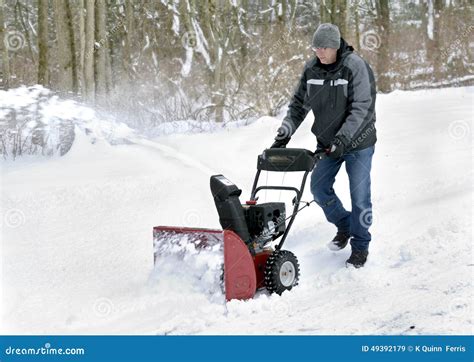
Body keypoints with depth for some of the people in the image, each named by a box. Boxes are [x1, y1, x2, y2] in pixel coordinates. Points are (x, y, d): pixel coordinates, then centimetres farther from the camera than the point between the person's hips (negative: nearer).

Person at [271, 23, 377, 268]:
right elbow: (299, 104, 4)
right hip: (327, 142, 6)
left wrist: (342, 140, -31)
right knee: (319, 188, 9)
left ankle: (360, 246, 16)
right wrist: (285, 132, -8)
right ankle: (344, 225, 33)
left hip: (357, 142, -6)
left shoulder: (356, 67, -20)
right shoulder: (312, 69, -3)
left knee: (359, 196, 0)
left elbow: (361, 109, -24)